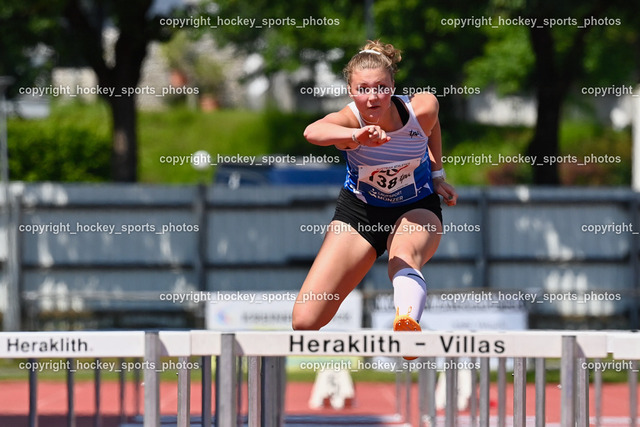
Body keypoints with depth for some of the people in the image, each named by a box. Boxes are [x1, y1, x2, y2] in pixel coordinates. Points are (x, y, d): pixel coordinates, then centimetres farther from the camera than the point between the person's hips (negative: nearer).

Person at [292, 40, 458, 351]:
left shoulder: (421, 109, -22)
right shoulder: (349, 120, -29)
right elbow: (313, 132, -56)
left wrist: (437, 174, 7)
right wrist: (356, 135, -75)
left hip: (417, 210, 0)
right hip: (360, 210, 0)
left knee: (404, 257, -40)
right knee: (305, 321, -8)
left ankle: (408, 321, -69)